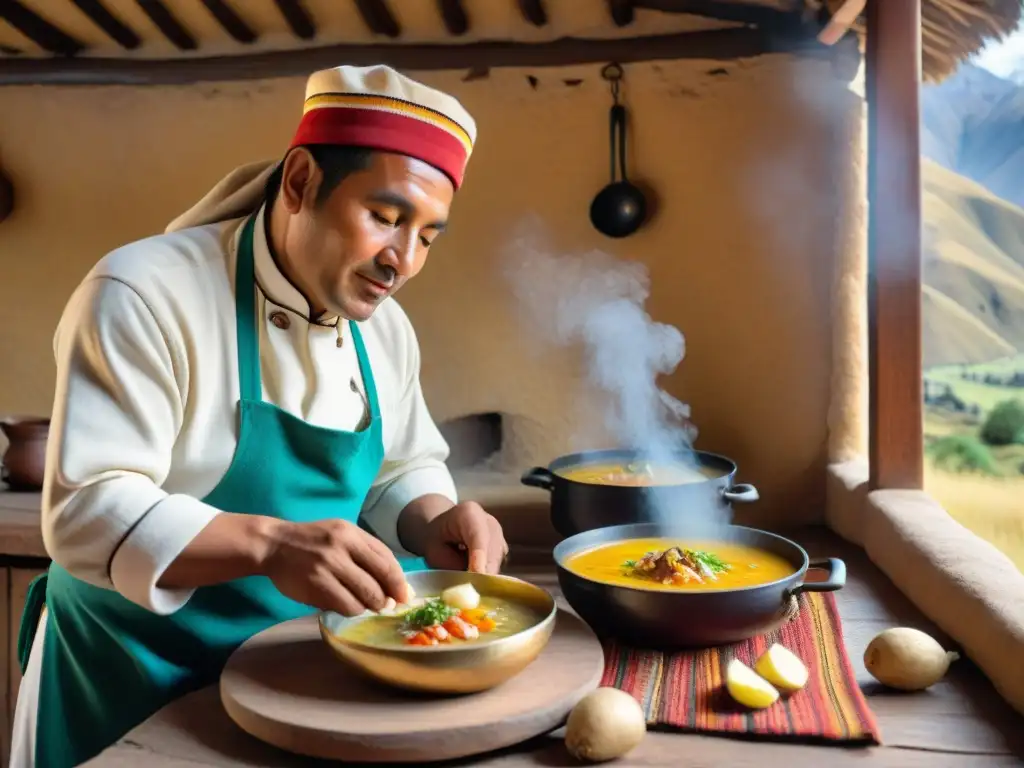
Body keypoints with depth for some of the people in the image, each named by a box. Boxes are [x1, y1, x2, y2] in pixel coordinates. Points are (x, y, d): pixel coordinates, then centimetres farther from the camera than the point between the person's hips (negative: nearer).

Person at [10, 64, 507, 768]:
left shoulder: (386, 325, -2)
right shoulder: (145, 295, -23)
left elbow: (401, 471, 7)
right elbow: (88, 512, -27)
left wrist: (434, 524, -16)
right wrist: (269, 544, -42)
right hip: (141, 683, -5)